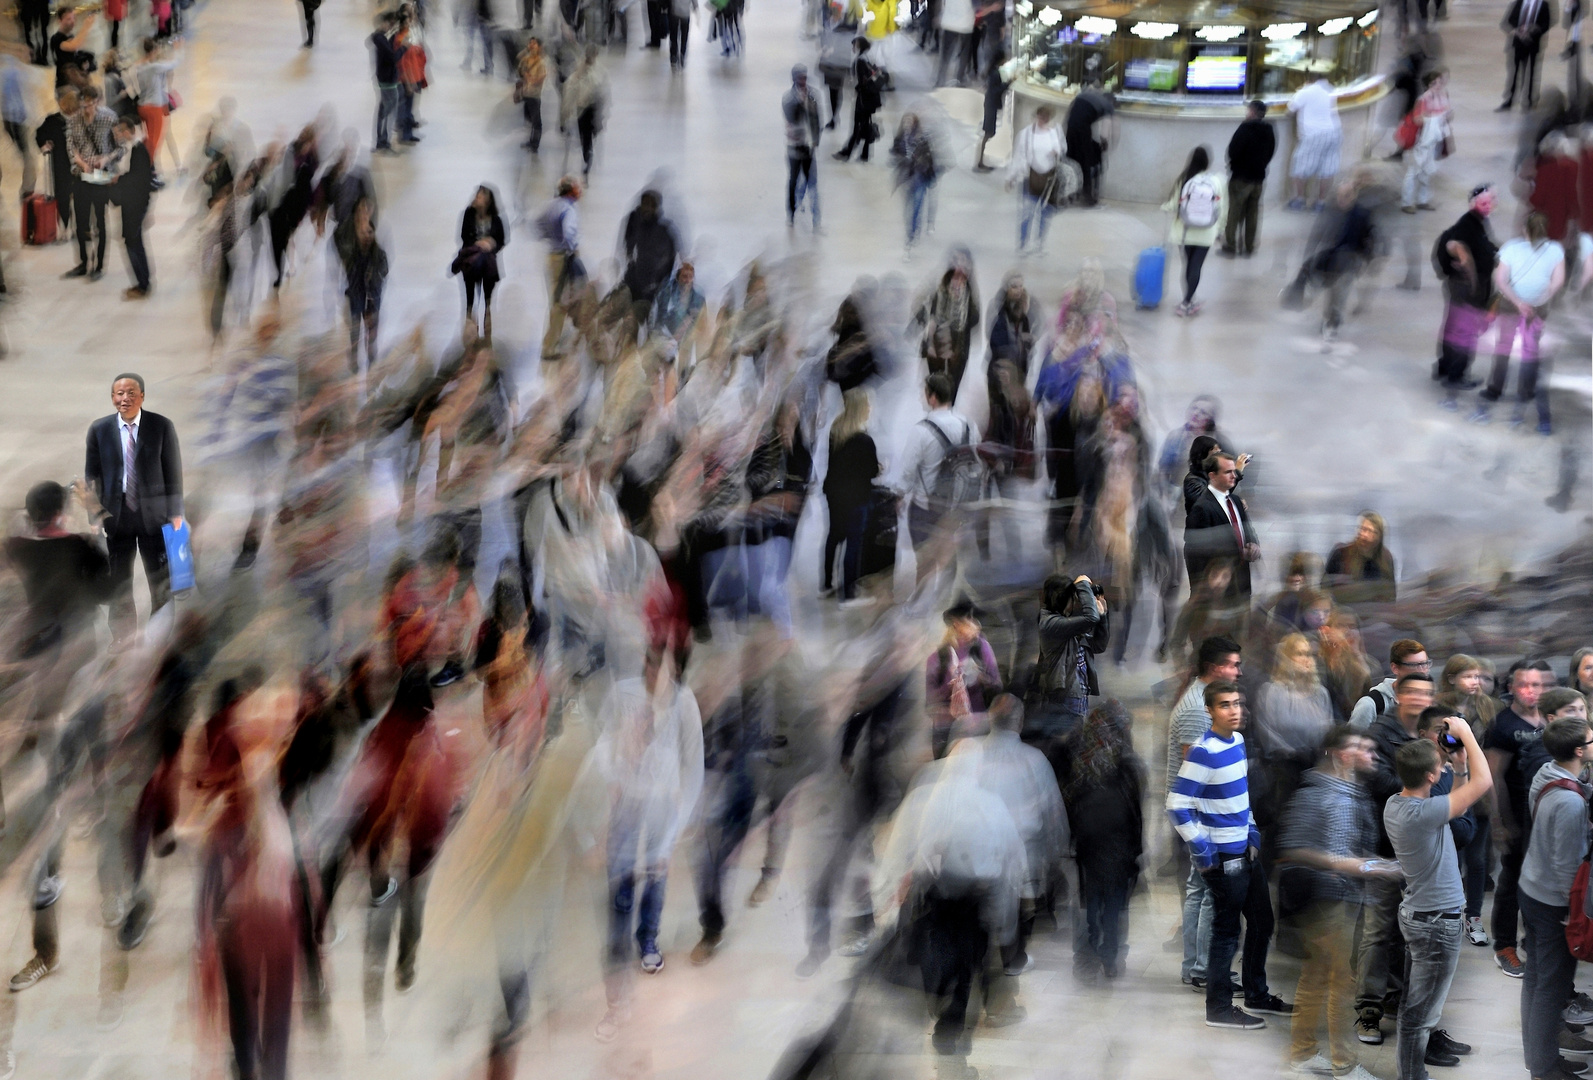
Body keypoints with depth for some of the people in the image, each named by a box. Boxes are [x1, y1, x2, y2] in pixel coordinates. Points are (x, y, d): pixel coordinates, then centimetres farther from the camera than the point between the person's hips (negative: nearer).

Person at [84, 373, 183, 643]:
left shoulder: (162, 427, -3)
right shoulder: (99, 429, 1)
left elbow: (173, 472, -1)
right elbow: (91, 475, 4)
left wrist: (175, 513, -5)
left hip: (153, 513, -1)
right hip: (115, 516, 1)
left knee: (162, 585, 6)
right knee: (118, 587, 6)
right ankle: (123, 642, 15)